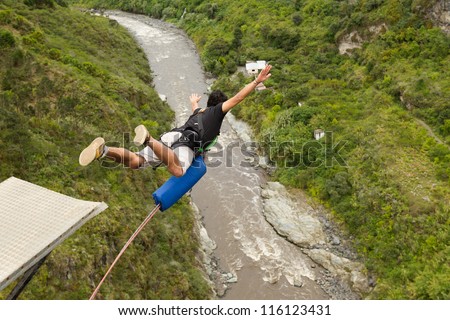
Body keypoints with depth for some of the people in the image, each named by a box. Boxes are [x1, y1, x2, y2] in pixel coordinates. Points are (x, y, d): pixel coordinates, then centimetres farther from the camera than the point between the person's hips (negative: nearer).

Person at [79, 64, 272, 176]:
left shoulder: (199, 112, 43)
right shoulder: (217, 110, 24)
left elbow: (195, 108, 70)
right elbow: (238, 98, 12)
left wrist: (194, 102, 94)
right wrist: (257, 81, 15)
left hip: (170, 135, 8)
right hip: (186, 142, -7)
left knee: (135, 162, -5)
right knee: (177, 171, -37)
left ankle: (104, 150, -29)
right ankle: (147, 138, -50)